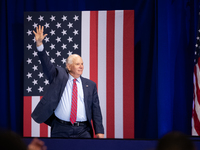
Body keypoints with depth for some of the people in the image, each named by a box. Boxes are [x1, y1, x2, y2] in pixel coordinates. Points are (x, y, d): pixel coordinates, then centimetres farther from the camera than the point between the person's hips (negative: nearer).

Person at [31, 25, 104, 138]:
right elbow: (46, 64, -4)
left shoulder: (90, 85, 9)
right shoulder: (59, 76, 7)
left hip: (83, 130, 1)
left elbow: (96, 109, 7)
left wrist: (99, 132, -1)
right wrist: (39, 44, -18)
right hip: (61, 129, 0)